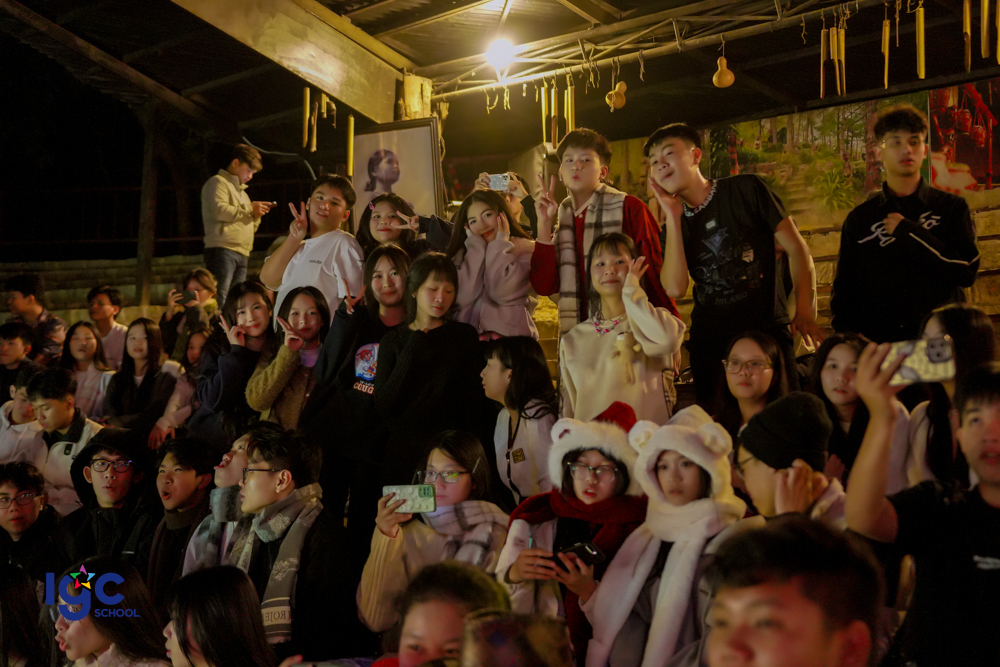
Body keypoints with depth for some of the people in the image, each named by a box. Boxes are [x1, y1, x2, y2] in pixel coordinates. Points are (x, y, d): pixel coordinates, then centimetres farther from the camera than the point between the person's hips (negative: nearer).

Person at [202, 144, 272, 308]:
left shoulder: (241, 191, 30)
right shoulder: (218, 182, 2)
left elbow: (249, 228, 33)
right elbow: (219, 210, -16)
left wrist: (256, 216, 11)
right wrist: (249, 209, -7)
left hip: (242, 254, 9)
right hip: (222, 249, -9)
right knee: (219, 300, -16)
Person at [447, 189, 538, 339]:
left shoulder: (525, 249, 7)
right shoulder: (463, 255, 16)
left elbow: (502, 293, -9)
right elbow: (462, 298, -3)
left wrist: (500, 244, 3)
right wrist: (477, 246, 5)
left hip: (509, 337, -2)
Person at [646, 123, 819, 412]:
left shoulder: (746, 190, 0)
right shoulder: (674, 225, 9)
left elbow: (796, 248, -1)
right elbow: (675, 288, -9)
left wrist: (805, 310, -13)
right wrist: (672, 216, -8)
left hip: (768, 332, -3)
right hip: (710, 342, 3)